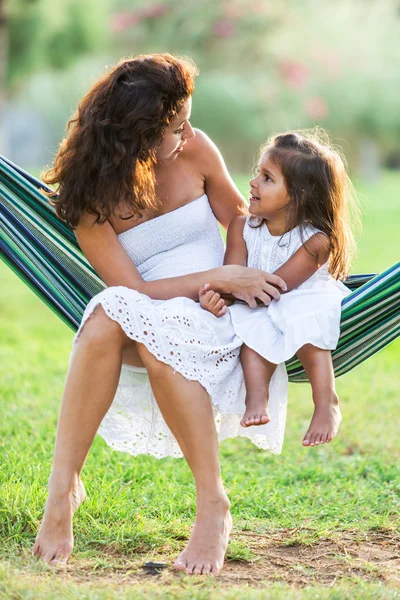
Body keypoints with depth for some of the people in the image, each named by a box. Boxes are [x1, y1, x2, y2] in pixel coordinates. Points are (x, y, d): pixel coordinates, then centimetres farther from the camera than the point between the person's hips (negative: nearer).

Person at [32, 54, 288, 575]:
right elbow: (133, 289, -12)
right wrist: (218, 277, -17)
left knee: (156, 341, -36)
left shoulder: (195, 151, 0)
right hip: (146, 326, 0)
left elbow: (241, 220, 14)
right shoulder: (89, 198, -7)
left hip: (216, 321, 0)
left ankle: (213, 509, -31)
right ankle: (63, 485, -32)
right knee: (108, 315, -37)